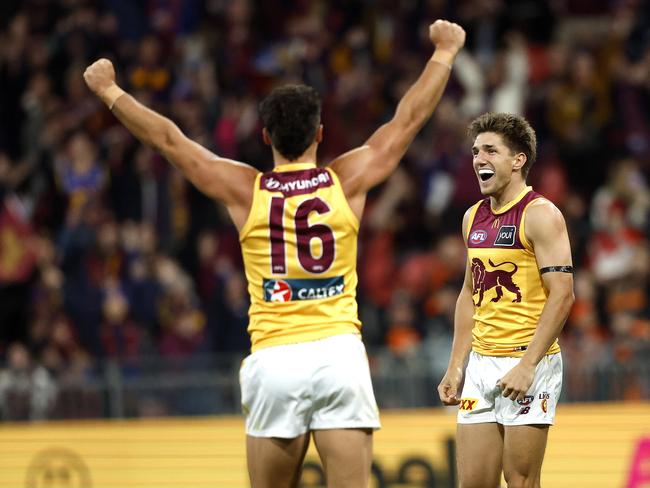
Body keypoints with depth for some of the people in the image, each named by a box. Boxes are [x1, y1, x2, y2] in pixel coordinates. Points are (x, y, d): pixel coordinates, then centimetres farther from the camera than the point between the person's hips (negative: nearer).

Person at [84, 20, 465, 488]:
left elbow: (168, 138, 12)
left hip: (273, 359, 0)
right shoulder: (347, 181, 3)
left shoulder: (246, 190, 3)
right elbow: (409, 118, 15)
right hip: (339, 353, 0)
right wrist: (444, 53, 28)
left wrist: (110, 91, 24)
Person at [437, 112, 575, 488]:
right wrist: (456, 368, 15)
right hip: (481, 363, 7)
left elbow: (562, 295, -15)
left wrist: (528, 365, -20)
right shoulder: (474, 217, 14)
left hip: (528, 362, -7)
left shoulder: (540, 215, -9)